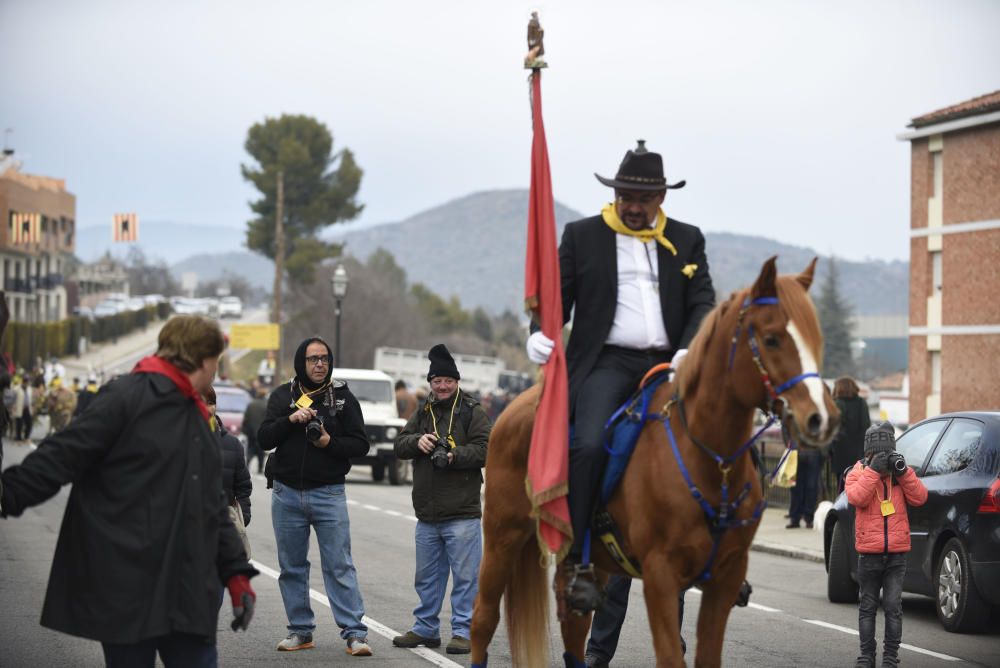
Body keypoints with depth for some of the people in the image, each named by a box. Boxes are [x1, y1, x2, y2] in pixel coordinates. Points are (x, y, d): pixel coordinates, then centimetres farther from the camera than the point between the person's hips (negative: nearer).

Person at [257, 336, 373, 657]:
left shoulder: (343, 397, 2)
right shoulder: (282, 396, 6)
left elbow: (360, 445, 0)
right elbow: (263, 438, -1)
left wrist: (330, 443, -16)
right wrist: (290, 420, -16)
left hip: (328, 494, -2)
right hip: (287, 494, 2)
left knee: (340, 566, -6)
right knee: (292, 567, 8)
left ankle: (355, 633, -7)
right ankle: (300, 631, 17)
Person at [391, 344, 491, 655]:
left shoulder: (472, 412, -2)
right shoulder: (422, 414, 15)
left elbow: (485, 450, -11)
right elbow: (399, 445, 9)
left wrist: (455, 455, -25)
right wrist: (417, 440, -11)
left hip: (462, 515, -6)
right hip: (427, 514, 6)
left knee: (465, 576, -3)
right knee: (427, 577, 15)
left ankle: (463, 632, 2)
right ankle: (425, 629, 25)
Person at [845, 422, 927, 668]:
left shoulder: (899, 471, 8)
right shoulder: (859, 471, 1)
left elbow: (919, 498, -3)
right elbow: (856, 497, -17)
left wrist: (903, 472, -12)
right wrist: (874, 470, -20)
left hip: (897, 554, 1)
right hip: (869, 553, -1)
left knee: (893, 607, -3)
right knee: (868, 607, 7)